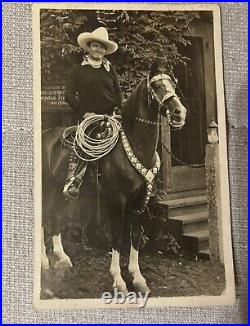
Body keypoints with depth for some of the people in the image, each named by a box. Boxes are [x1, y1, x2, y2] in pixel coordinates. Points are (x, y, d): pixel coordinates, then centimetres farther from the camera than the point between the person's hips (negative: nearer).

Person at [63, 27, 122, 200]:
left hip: (110, 116, 3)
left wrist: (118, 112, 0)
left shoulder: (110, 69, 13)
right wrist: (84, 112, -10)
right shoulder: (78, 69, 6)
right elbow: (69, 94, 0)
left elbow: (119, 94, 17)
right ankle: (72, 181, -13)